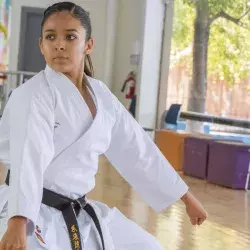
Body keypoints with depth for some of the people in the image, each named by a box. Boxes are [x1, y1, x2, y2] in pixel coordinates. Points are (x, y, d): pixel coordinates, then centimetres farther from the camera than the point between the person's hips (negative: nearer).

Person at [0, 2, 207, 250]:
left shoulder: (101, 96, 4)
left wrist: (187, 198, 17)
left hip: (78, 215, 7)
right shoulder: (32, 96, -17)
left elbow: (139, 151, 12)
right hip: (32, 214, -7)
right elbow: (28, 158, -34)